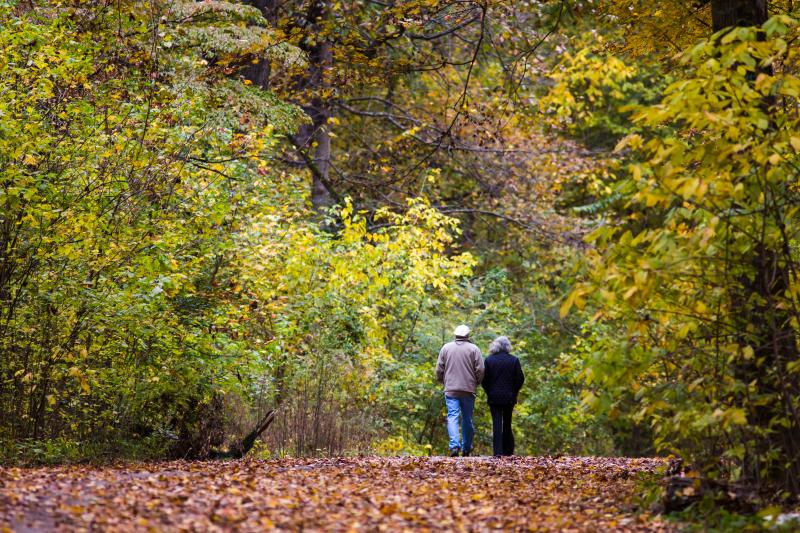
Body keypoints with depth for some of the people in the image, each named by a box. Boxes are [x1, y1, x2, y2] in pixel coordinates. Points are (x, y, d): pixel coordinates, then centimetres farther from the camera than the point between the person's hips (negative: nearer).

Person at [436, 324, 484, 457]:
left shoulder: (446, 348, 5)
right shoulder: (473, 349, 0)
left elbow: (439, 369, 5)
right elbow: (480, 370, -4)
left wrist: (443, 381, 22)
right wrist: (476, 383, 14)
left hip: (451, 389, 0)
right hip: (468, 390, 0)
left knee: (452, 417, -5)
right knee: (467, 418, 11)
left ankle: (455, 445, -23)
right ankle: (467, 448, 18)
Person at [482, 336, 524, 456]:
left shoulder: (489, 360, -3)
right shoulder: (514, 360, -2)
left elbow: (484, 379, -3)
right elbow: (520, 379, -2)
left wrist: (489, 392, 8)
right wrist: (514, 392, 10)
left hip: (494, 397, -1)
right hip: (509, 397, 1)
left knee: (497, 424, -2)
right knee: (507, 424, 12)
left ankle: (498, 451, -10)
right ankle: (508, 451, 15)